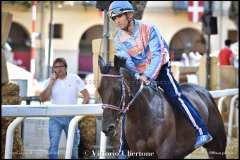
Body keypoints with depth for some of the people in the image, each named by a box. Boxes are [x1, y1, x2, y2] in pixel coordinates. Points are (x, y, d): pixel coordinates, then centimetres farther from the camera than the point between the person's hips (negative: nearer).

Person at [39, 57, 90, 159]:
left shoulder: (75, 78, 1)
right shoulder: (50, 81, 3)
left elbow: (86, 95, 2)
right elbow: (43, 98, -9)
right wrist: (52, 82, -11)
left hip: (71, 117, 0)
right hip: (55, 118, 0)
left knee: (73, 146, 9)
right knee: (53, 145, -9)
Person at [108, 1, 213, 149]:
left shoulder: (148, 29, -16)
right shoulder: (118, 39, -4)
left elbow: (157, 54, -22)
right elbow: (126, 61, -13)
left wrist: (148, 76, -34)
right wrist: (137, 76, -32)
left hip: (159, 69, -4)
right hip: (138, 75, 4)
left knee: (176, 96, -21)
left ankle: (202, 132, -24)